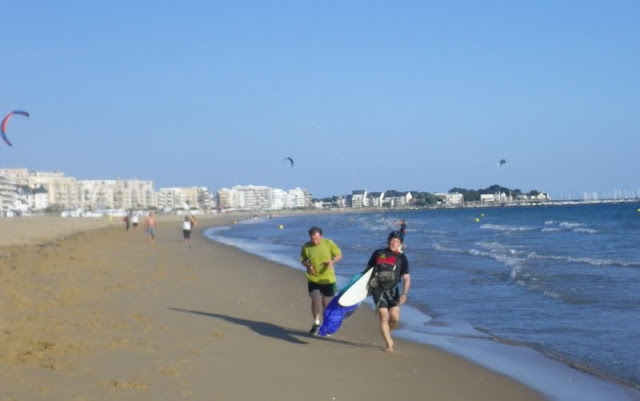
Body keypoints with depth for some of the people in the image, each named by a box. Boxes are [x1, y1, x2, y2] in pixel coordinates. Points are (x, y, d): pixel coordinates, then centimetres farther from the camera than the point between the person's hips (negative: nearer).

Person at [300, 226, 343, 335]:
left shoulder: (329, 243, -7)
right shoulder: (306, 246, -5)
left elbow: (339, 255, 1)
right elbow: (303, 260, 8)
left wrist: (332, 261, -20)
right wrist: (308, 265, -14)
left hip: (328, 279, 0)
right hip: (313, 279, 0)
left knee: (326, 303, 6)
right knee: (316, 300, -12)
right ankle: (316, 323, 11)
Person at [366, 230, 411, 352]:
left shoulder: (402, 258, 4)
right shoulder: (378, 254, 7)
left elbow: (406, 278, -1)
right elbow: (368, 269, 16)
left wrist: (404, 293, -15)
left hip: (392, 290, 1)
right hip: (378, 289, -1)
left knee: (395, 318, -8)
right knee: (384, 317, -9)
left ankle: (386, 334, 23)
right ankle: (389, 344, -2)